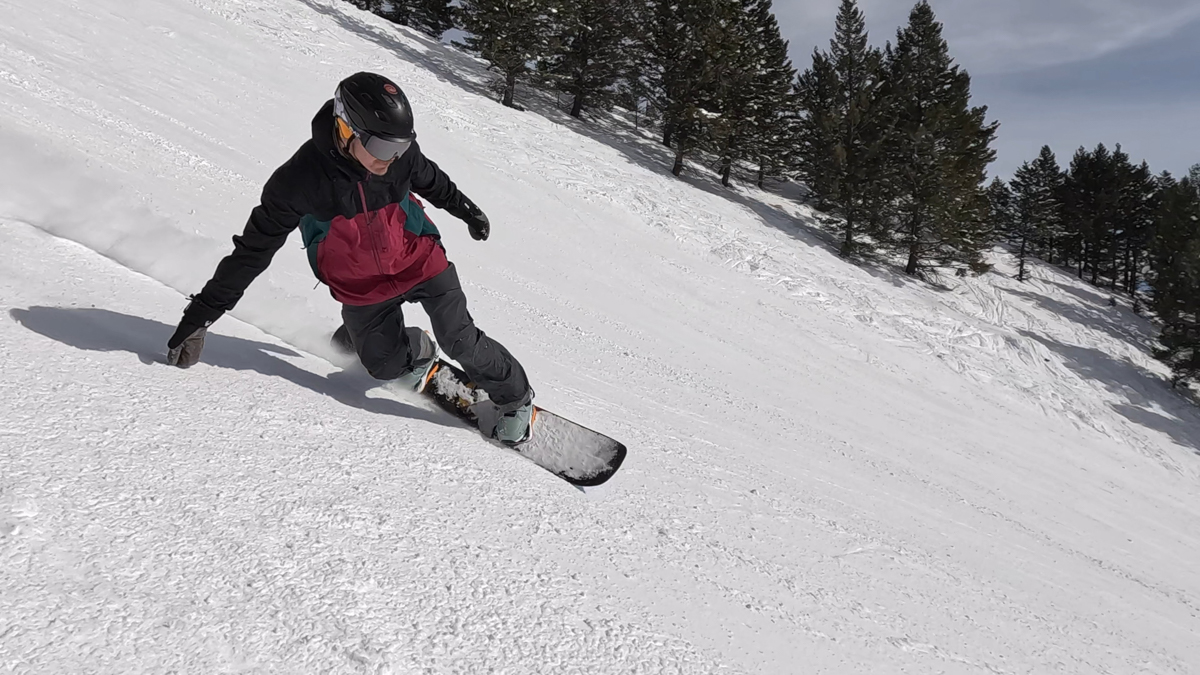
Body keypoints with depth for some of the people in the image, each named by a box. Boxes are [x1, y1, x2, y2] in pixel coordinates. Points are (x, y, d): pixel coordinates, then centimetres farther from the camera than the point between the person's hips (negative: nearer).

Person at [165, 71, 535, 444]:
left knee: (460, 340, -6)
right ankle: (416, 351, 40)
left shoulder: (401, 151, -20)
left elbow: (429, 179, 6)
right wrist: (202, 314, -20)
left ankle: (514, 396, 19)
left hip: (418, 259, 1)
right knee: (386, 364, 4)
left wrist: (466, 209, 21)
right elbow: (254, 248, -19)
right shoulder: (301, 179, -27)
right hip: (362, 287, 0)